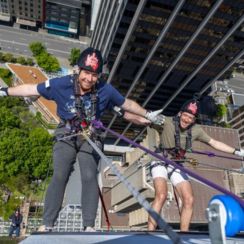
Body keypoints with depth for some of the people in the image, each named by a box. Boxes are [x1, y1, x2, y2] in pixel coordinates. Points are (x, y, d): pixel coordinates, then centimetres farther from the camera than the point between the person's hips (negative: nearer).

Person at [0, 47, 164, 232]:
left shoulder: (106, 90, -14)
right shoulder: (62, 84, -15)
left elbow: (128, 104, 1)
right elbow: (31, 89, -4)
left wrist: (148, 115, 6)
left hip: (91, 137, 0)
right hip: (66, 136, 0)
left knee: (89, 177, -13)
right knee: (59, 177, -10)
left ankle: (89, 226, -5)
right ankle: (47, 224, 0)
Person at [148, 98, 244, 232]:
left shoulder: (196, 130, -3)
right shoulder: (167, 122, -18)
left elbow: (214, 143, 9)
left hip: (177, 166, 5)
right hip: (160, 162, -5)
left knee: (189, 200, -6)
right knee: (161, 195, -28)